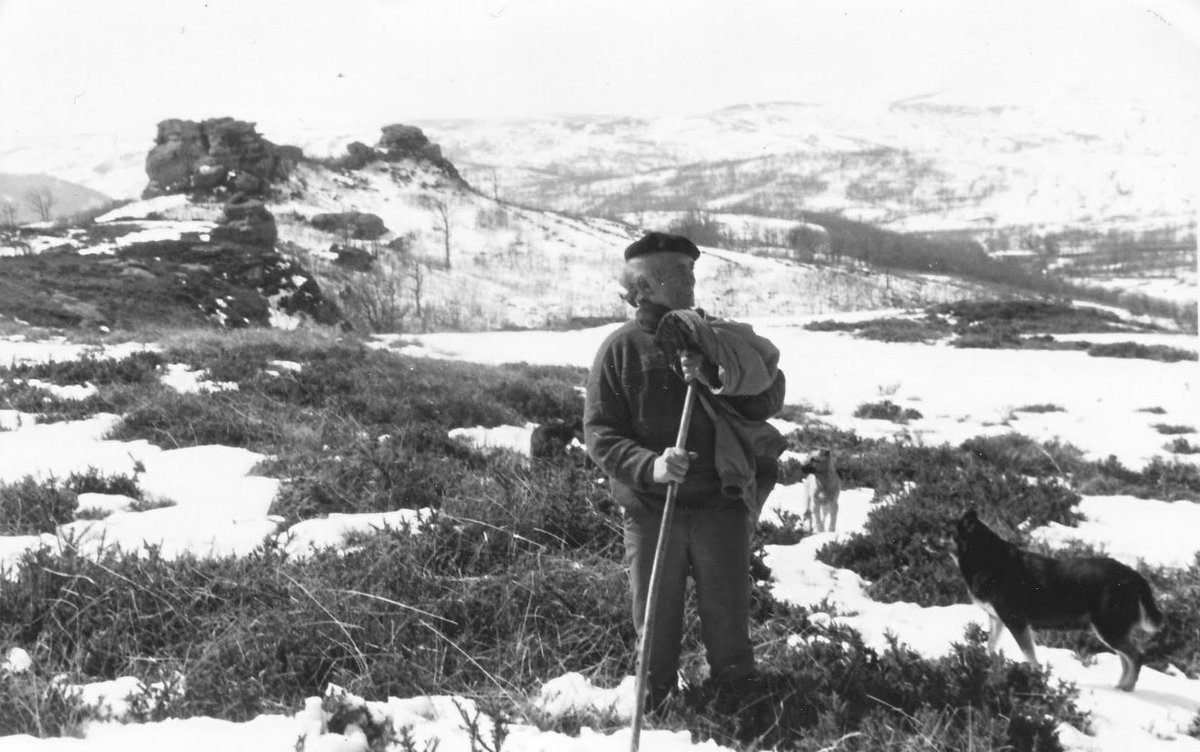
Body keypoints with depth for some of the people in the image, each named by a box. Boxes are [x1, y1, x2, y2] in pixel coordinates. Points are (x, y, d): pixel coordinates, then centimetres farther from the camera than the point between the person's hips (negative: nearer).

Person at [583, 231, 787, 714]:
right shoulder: (621, 349, -4)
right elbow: (599, 433, -8)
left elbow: (770, 401, -5)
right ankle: (654, 698, 32)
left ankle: (737, 689, 36)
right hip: (651, 509, -1)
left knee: (727, 610, 13)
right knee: (656, 615, 10)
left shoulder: (717, 339, 2)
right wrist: (649, 466, -25)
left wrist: (716, 375, -21)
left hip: (720, 503, 2)